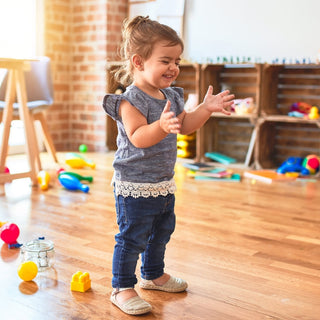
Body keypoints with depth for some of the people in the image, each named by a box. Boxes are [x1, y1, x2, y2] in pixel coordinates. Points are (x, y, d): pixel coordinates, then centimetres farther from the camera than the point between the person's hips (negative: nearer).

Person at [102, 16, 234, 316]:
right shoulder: (131, 100, -21)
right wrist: (161, 126, -50)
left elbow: (184, 126, 14)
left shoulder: (171, 96, 7)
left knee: (161, 232, 23)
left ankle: (153, 274, 43)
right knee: (132, 237, 0)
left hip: (164, 183, 9)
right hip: (134, 186, -9)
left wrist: (206, 108, 3)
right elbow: (138, 137, -33)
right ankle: (122, 288, 16)